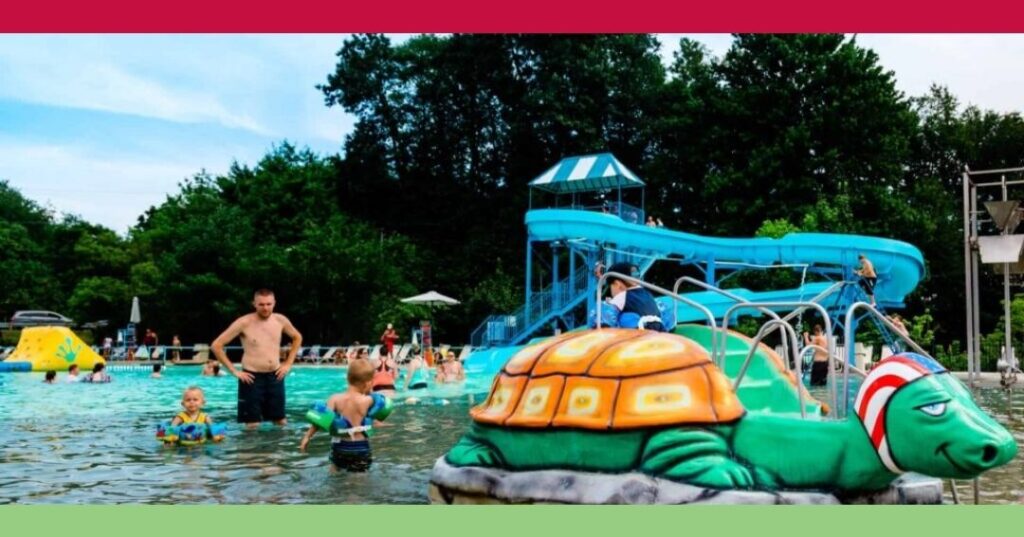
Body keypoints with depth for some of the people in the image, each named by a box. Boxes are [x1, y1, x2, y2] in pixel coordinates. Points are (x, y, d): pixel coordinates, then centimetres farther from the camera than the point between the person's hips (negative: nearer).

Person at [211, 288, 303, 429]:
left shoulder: (281, 320, 1)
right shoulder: (244, 323, -12)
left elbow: (297, 338, 21)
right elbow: (216, 345, -11)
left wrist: (288, 363, 10)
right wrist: (233, 371, -11)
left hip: (275, 377, 4)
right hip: (252, 378, -4)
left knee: (281, 422, 9)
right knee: (253, 425, 0)